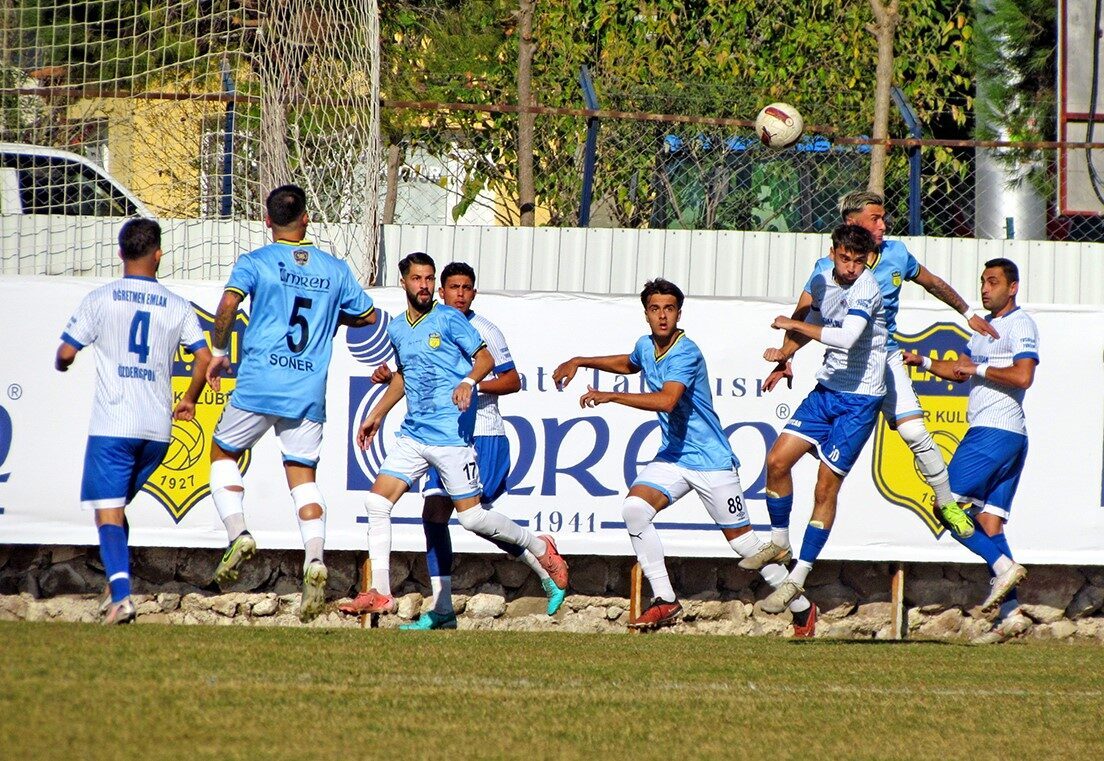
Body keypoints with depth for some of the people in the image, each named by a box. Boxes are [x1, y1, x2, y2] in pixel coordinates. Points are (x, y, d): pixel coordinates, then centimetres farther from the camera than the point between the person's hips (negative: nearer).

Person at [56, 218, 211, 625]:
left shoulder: (101, 299, -1)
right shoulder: (178, 307, 7)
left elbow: (66, 353, -1)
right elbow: (205, 359, 2)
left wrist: (61, 365, 23)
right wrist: (189, 400, 19)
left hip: (112, 426, -4)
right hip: (158, 428, 4)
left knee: (108, 511, -5)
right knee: (118, 505, 20)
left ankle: (120, 595, -23)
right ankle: (118, 587, 14)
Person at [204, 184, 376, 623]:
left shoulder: (255, 262, 0)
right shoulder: (335, 269, 10)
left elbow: (228, 304, -16)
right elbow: (368, 316, 19)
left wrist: (219, 352, -2)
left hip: (259, 384, -3)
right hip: (309, 390, 3)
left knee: (223, 453, 16)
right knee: (303, 475, 6)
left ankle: (238, 533, -4)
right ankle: (314, 559, -16)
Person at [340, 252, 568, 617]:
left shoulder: (448, 319, -5)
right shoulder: (397, 329, 14)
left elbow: (485, 358, -6)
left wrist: (468, 382, -25)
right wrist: (377, 415, 31)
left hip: (451, 436, -6)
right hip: (412, 434, 6)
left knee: (471, 516, -5)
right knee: (377, 501, -6)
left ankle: (540, 548, 19)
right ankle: (380, 594, -2)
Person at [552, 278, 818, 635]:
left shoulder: (686, 354, -20)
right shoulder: (646, 346, 5)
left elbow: (667, 400, -36)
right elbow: (629, 364, 31)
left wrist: (610, 396, -35)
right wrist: (581, 362, 25)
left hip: (711, 459, -7)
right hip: (672, 456, 7)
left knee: (741, 539, 0)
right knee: (634, 509, -18)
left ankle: (802, 608, 17)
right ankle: (665, 602, -12)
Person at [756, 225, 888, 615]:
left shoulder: (865, 287, -19)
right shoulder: (821, 281, 5)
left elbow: (846, 338, -34)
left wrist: (794, 324, -25)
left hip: (859, 400, -7)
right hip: (826, 391, 7)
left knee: (826, 486, -5)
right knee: (777, 460, -1)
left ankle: (798, 578, 2)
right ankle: (779, 544, 19)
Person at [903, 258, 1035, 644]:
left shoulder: (1020, 324, -7)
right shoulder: (985, 326, 22)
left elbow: (1023, 376, -19)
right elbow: (960, 369, 30)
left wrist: (978, 369, -12)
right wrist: (923, 361, 16)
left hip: (996, 433, -10)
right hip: (991, 433, 10)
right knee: (988, 522, 4)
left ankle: (1004, 566, -13)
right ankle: (1011, 614, -2)